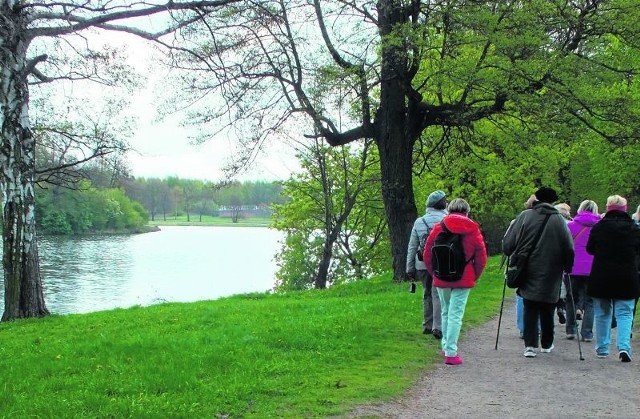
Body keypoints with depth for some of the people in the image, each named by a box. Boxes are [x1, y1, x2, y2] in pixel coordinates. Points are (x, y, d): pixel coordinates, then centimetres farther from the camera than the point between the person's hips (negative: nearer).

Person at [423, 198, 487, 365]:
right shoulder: (473, 230, -3)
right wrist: (474, 276, 12)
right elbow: (481, 257, -2)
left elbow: (427, 254, 3)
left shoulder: (438, 228, -1)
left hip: (441, 280, 2)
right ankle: (451, 353, -6)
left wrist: (434, 273, 16)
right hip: (463, 280, -2)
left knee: (446, 312, 19)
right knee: (456, 315, -2)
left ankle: (446, 346, 27)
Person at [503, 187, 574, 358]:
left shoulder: (525, 216, -5)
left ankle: (530, 345, -8)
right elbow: (569, 249, 0)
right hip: (550, 275, 0)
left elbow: (508, 244, -3)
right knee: (547, 311, 15)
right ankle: (546, 344, 28)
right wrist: (567, 268, 15)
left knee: (530, 309, 5)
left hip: (528, 273, 0)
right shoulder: (559, 220, -4)